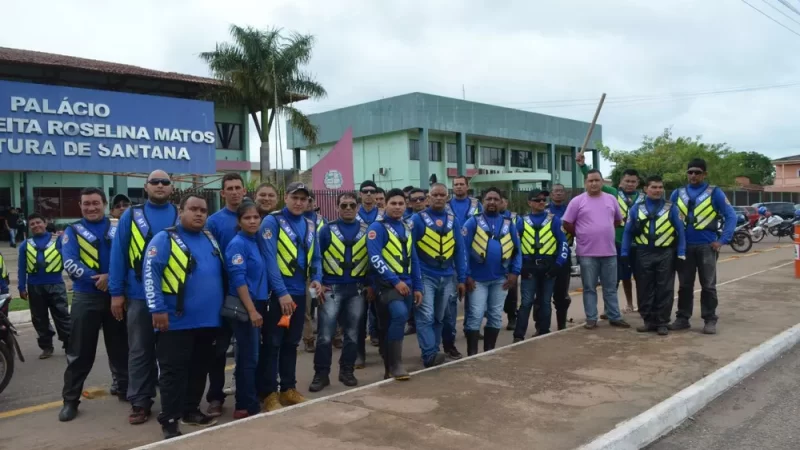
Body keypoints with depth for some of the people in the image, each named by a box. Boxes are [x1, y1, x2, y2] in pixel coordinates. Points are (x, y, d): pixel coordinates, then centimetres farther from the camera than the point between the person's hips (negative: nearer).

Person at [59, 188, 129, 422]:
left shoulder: (117, 228, 6)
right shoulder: (72, 231, 2)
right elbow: (70, 264, -10)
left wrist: (111, 277, -19)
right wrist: (98, 279, -18)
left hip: (115, 295, 2)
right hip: (86, 297, -1)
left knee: (120, 347, 13)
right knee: (80, 351, 3)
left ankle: (126, 389, 27)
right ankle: (70, 400, 13)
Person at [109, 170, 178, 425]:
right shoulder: (130, 216, 2)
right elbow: (118, 255, 0)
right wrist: (116, 293, -5)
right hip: (139, 295, 0)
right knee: (140, 351, 9)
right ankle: (140, 402, 20)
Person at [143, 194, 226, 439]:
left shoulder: (211, 239, 14)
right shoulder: (165, 238, -7)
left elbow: (222, 274, 22)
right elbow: (150, 273, -14)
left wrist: (225, 304, 16)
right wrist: (157, 309, -20)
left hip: (208, 319, 7)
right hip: (177, 321, -6)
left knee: (199, 369, 16)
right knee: (174, 372, 1)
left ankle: (191, 411, 31)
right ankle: (169, 421, 11)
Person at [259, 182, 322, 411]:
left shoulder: (309, 225, 11)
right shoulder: (272, 222, -10)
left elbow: (315, 257, 15)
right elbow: (268, 259, -17)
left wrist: (316, 279, -4)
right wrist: (282, 292, -21)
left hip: (299, 293, 6)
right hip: (276, 293, -6)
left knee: (291, 343, 14)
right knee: (273, 343, 1)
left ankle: (289, 389, 25)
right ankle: (269, 393, 10)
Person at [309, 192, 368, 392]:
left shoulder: (367, 230, 6)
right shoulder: (327, 230, 2)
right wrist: (318, 283, -6)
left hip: (357, 289, 2)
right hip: (331, 288, -2)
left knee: (352, 334, 9)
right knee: (325, 334, -4)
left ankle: (347, 371, 23)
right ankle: (321, 374, 8)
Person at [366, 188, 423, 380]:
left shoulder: (406, 228, 15)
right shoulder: (378, 227, -6)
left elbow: (413, 259, 18)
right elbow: (375, 258, -16)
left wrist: (417, 286, 13)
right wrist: (395, 281, -20)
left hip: (405, 284, 7)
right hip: (387, 284, -7)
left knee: (396, 323, 9)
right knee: (400, 314, -28)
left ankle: (391, 367, 21)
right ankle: (395, 364, -15)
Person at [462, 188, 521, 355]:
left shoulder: (508, 224, 7)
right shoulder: (473, 222, -4)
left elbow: (517, 250, 8)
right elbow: (463, 249, -9)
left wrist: (515, 272, -2)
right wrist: (467, 275, -14)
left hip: (500, 279, 4)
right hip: (478, 279, -4)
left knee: (496, 316, 11)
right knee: (475, 316, -3)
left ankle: (489, 352, 24)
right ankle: (472, 354, 6)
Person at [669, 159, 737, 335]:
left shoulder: (715, 192, -2)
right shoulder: (678, 193, 7)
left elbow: (731, 216, -4)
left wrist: (723, 240, -11)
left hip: (707, 246, -3)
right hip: (684, 246, 3)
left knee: (708, 285, 5)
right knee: (684, 285, 9)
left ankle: (710, 320, 12)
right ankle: (682, 318, 17)